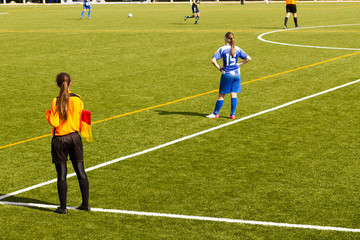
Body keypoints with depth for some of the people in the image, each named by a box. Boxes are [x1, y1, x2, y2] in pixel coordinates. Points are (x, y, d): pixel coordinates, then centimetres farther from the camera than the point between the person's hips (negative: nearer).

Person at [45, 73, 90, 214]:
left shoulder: (56, 102, -12)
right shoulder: (77, 100, -1)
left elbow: (54, 122, -14)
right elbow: (81, 121, 3)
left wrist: (48, 113, 4)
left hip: (60, 139, -3)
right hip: (75, 137, 3)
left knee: (62, 174, 2)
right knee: (80, 171, 11)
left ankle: (63, 207, 6)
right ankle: (85, 204, 16)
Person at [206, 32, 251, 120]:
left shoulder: (222, 49, -6)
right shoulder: (237, 49, 3)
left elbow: (213, 60, -15)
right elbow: (248, 58, 3)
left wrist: (219, 68, -3)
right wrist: (239, 64, 6)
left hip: (226, 74, -3)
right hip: (236, 74, 3)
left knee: (221, 95, 4)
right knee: (234, 94, 6)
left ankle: (215, 114, 10)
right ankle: (232, 114, 5)